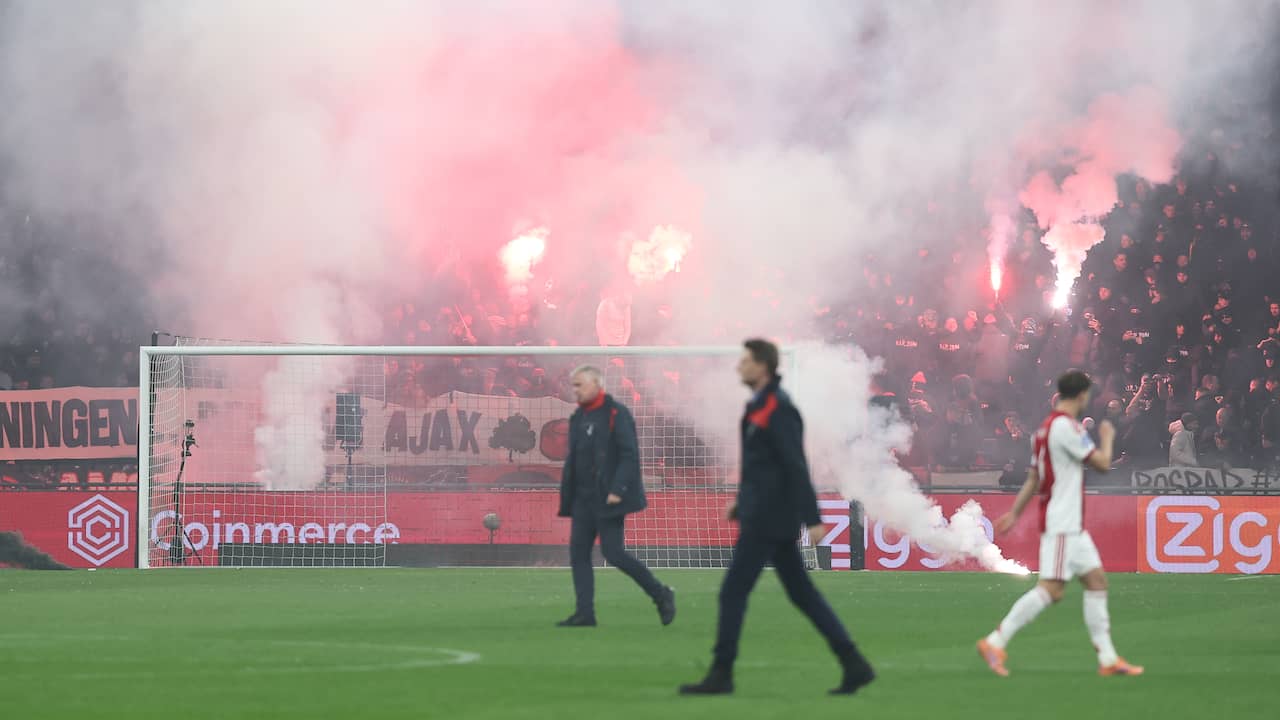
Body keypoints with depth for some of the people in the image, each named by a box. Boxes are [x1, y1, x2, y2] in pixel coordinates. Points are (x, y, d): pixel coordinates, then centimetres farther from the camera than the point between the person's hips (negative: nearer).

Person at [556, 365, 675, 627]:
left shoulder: (616, 414, -10)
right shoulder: (578, 417, 15)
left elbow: (630, 455, -15)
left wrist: (617, 490, -21)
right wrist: (567, 495, 13)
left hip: (608, 499, -8)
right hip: (584, 498, 8)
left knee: (613, 552, -10)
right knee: (578, 552, 0)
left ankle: (661, 595, 5)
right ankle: (585, 613, 2)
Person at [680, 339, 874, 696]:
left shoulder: (778, 410, -17)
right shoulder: (762, 405, 14)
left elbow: (797, 468, -20)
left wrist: (812, 520, -22)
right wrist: (742, 502, 25)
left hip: (767, 518, -10)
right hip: (765, 513, 10)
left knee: (733, 592, -3)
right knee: (802, 593, 9)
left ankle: (721, 674, 3)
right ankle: (854, 665, 7)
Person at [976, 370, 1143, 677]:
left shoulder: (1047, 427, 15)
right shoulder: (1066, 426, -15)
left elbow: (1033, 479, 17)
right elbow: (1102, 464, -11)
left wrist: (1015, 513, 18)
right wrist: (1107, 438, 8)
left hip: (1071, 525, 10)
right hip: (1061, 524, -10)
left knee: (1096, 580, 9)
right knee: (1052, 589, -14)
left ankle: (1107, 658, 10)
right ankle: (995, 642, -13)